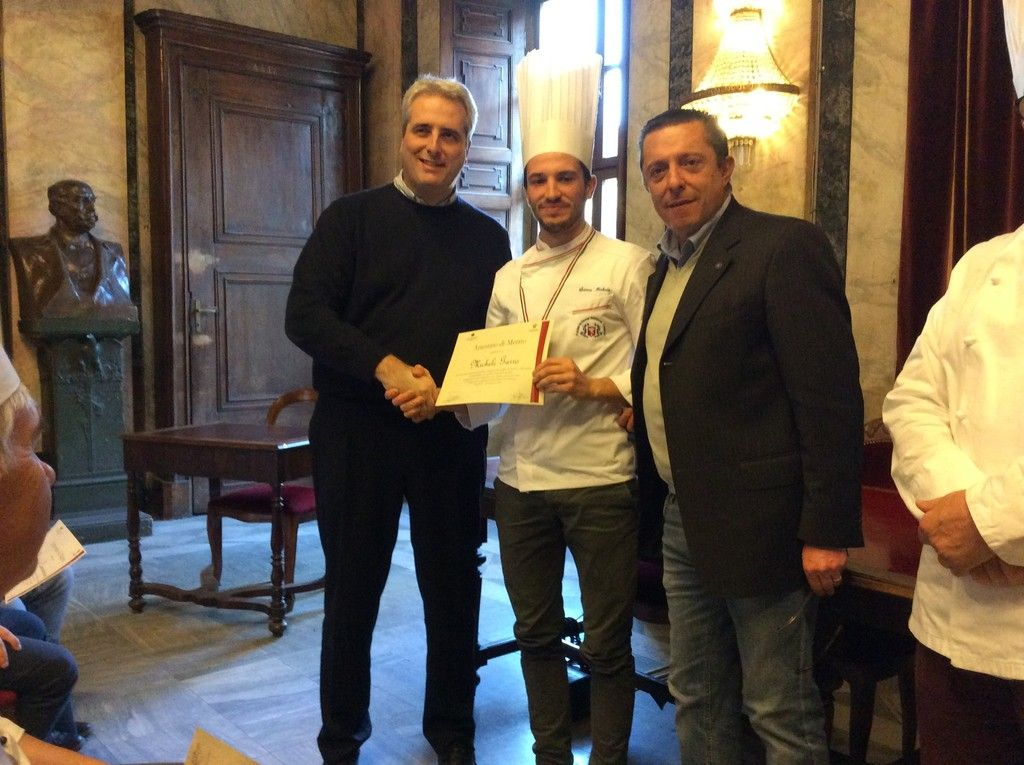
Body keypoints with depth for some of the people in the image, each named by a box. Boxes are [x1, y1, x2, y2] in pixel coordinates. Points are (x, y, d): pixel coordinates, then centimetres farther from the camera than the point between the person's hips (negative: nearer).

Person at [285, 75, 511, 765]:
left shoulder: (488, 237, 10)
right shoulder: (354, 217, 3)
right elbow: (305, 315, -7)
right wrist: (388, 369, -19)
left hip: (453, 436, 2)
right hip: (357, 431, -1)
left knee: (454, 586, 11)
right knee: (353, 589, 10)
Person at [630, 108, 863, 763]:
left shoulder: (786, 246, -10)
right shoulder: (668, 264, 15)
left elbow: (831, 400, -16)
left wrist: (826, 531, -18)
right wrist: (656, 498, 12)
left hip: (758, 525, -8)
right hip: (683, 521, 8)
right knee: (697, 702, 18)